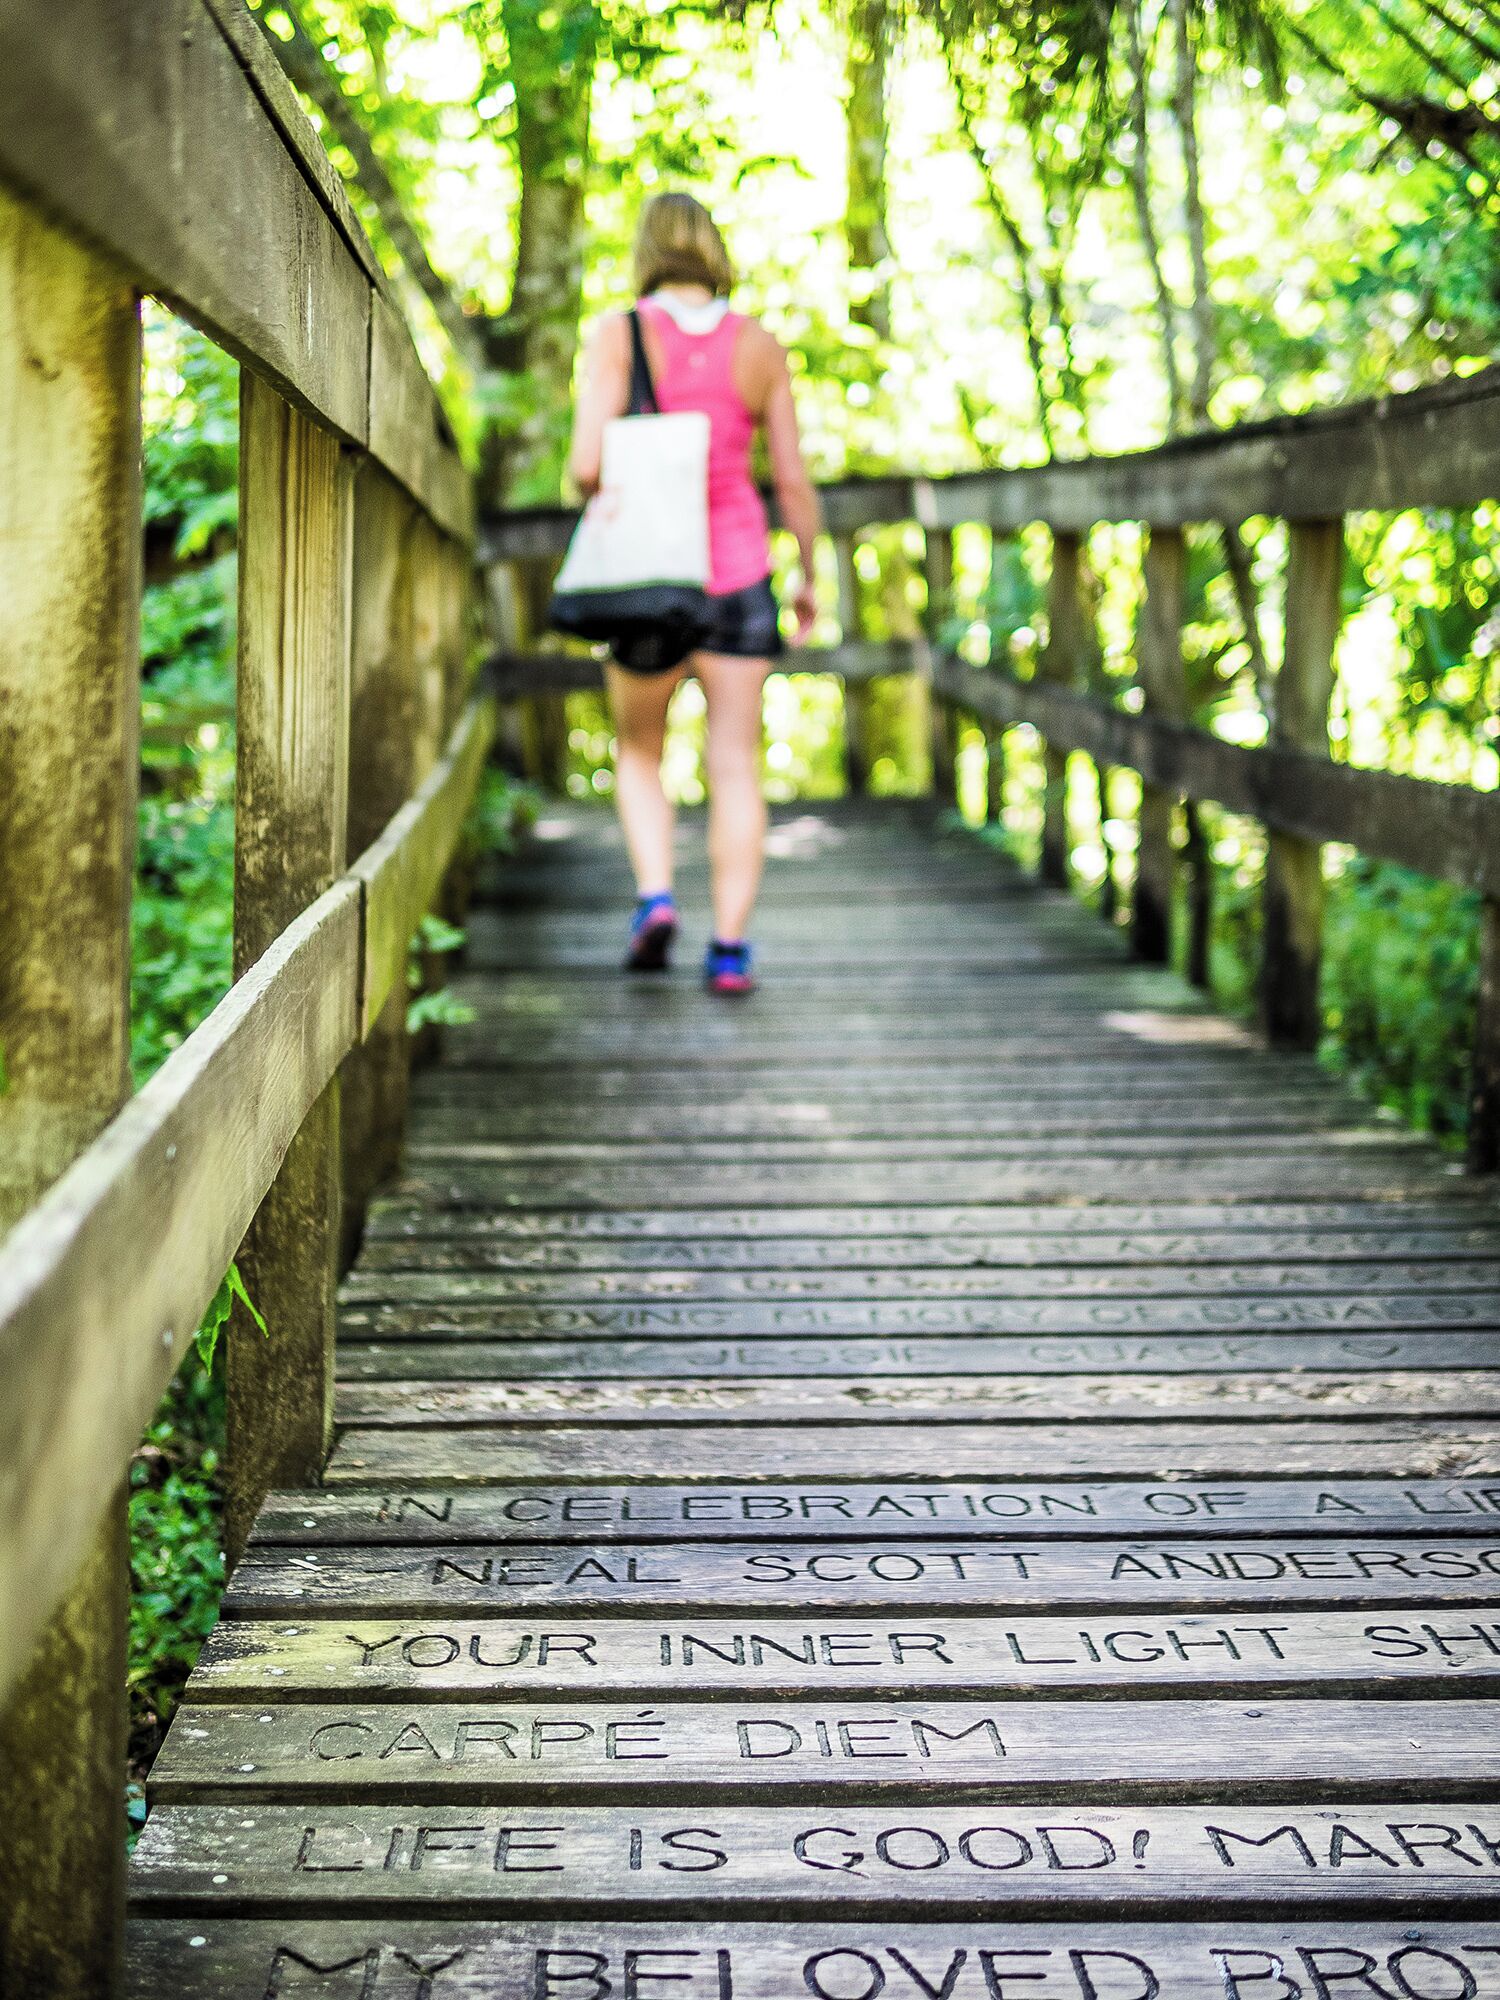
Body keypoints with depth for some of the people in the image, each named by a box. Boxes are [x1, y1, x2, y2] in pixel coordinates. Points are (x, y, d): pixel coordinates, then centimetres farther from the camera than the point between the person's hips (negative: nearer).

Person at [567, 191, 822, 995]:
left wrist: (593, 493, 9)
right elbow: (794, 482, 4)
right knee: (735, 765, 7)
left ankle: (654, 896, -3)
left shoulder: (618, 336, -6)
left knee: (638, 753, 18)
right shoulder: (759, 347, 2)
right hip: (739, 576, 1)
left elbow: (587, 464, -15)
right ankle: (730, 947, 1)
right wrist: (808, 579, 17)